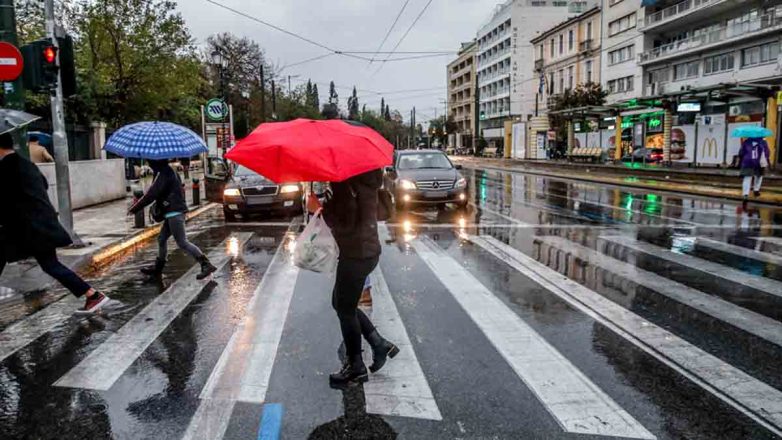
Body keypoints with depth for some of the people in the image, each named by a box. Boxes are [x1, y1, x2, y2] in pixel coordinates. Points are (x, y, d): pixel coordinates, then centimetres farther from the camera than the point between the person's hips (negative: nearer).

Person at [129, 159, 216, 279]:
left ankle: (206, 265, -14)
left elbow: (152, 194, -17)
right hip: (173, 212, 10)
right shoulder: (168, 171, 16)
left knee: (182, 242, -10)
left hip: (174, 213, -10)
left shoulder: (162, 174, -15)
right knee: (162, 238, 19)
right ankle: (158, 267, 32)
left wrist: (134, 208, -9)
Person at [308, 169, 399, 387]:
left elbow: (346, 224, -22)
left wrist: (319, 208, -15)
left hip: (357, 254, -10)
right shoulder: (364, 177, 7)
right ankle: (380, 344, 26)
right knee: (340, 303, 21)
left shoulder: (349, 183, -21)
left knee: (345, 310, 6)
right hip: (366, 250, 10)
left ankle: (355, 368, 22)